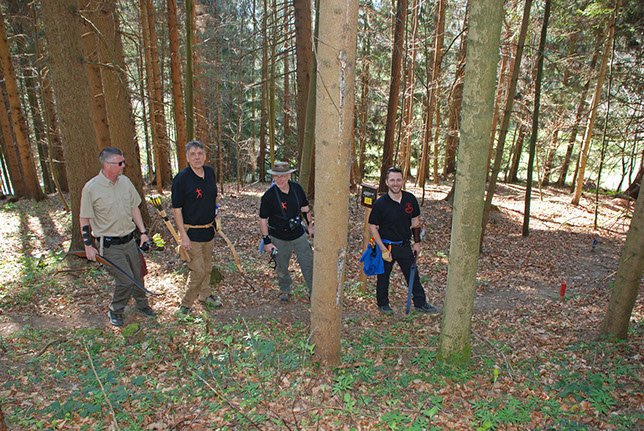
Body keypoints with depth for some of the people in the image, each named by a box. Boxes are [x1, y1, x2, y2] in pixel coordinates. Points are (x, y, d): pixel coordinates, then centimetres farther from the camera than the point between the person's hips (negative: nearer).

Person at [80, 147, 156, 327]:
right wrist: (88, 245, -7)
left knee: (138, 276, 14)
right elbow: (84, 219, -6)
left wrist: (143, 232, 9)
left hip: (129, 241, 5)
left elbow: (134, 208, 12)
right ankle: (115, 311, 21)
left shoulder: (125, 181, 2)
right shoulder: (91, 189, -14)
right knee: (126, 281, -6)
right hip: (109, 245, -5)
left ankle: (142, 304, 40)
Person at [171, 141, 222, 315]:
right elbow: (176, 210, -14)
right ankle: (185, 306, 16)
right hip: (192, 233, -6)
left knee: (207, 267, 19)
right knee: (198, 271, -4)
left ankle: (205, 295, 40)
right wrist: (183, 235, -17)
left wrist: (215, 213, 10)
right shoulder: (181, 178, -15)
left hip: (209, 230, 6)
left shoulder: (210, 172, 3)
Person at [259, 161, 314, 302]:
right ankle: (285, 291, 39)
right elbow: (263, 220, -11)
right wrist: (267, 241, -11)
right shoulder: (269, 196, -18)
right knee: (281, 267, 13)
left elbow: (305, 208, 10)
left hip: (298, 235, 3)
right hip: (279, 238, -3)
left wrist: (309, 225, 13)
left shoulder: (297, 188, -6)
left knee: (308, 263, 7)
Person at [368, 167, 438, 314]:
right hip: (386, 245, -3)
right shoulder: (380, 203, -15)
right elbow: (372, 227, -11)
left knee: (413, 275, 12)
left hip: (405, 245, 3)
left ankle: (420, 303, 28)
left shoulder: (410, 199, -2)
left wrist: (417, 242, 7)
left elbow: (415, 221, 10)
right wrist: (383, 250, -14)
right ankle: (383, 304, 30)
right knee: (383, 277, 10)